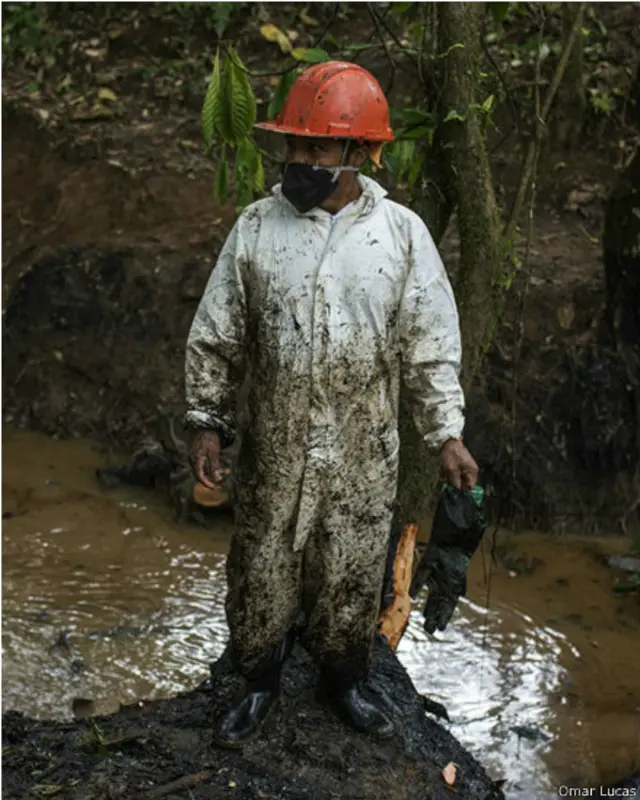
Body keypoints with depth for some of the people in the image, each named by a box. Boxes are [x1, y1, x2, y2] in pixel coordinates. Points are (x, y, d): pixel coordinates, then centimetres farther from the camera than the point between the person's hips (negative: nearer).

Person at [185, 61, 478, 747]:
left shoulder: (403, 233, -7)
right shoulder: (255, 227, -5)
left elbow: (430, 345, -1)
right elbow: (216, 337, 2)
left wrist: (446, 433, -1)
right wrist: (207, 421, 0)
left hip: (363, 453, 0)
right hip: (273, 447, 1)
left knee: (350, 575, 14)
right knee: (262, 569, 12)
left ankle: (345, 678, 38)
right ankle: (259, 681, 35)